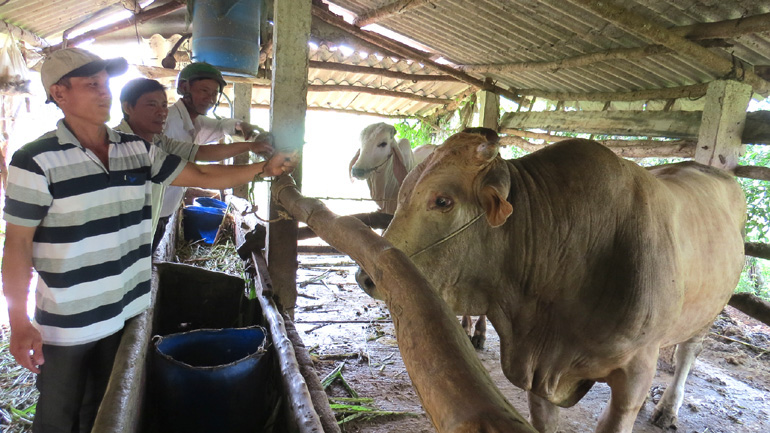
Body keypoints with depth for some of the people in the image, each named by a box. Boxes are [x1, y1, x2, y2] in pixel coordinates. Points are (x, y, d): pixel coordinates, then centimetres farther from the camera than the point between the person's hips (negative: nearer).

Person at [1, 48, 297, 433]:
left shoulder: (138, 150, 0)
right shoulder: (36, 161, -15)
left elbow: (201, 177, 3)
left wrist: (263, 168, -4)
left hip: (126, 312, 4)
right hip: (66, 325, -4)